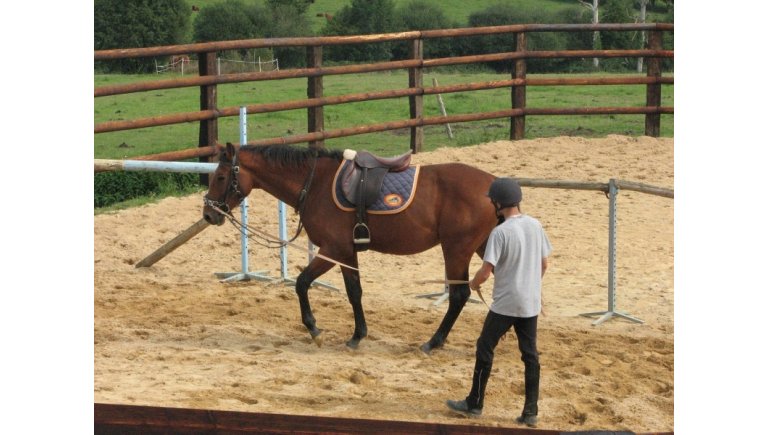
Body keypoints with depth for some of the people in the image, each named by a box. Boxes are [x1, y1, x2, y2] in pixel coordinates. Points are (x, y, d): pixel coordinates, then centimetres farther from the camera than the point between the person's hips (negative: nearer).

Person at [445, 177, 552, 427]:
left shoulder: (500, 232, -17)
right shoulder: (536, 226, 2)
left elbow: (485, 272, -18)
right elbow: (544, 264, 11)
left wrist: (474, 283, 3)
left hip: (505, 304, -6)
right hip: (530, 304, 6)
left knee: (485, 349, 9)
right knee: (530, 355, 9)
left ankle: (474, 404, 17)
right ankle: (530, 413, 9)